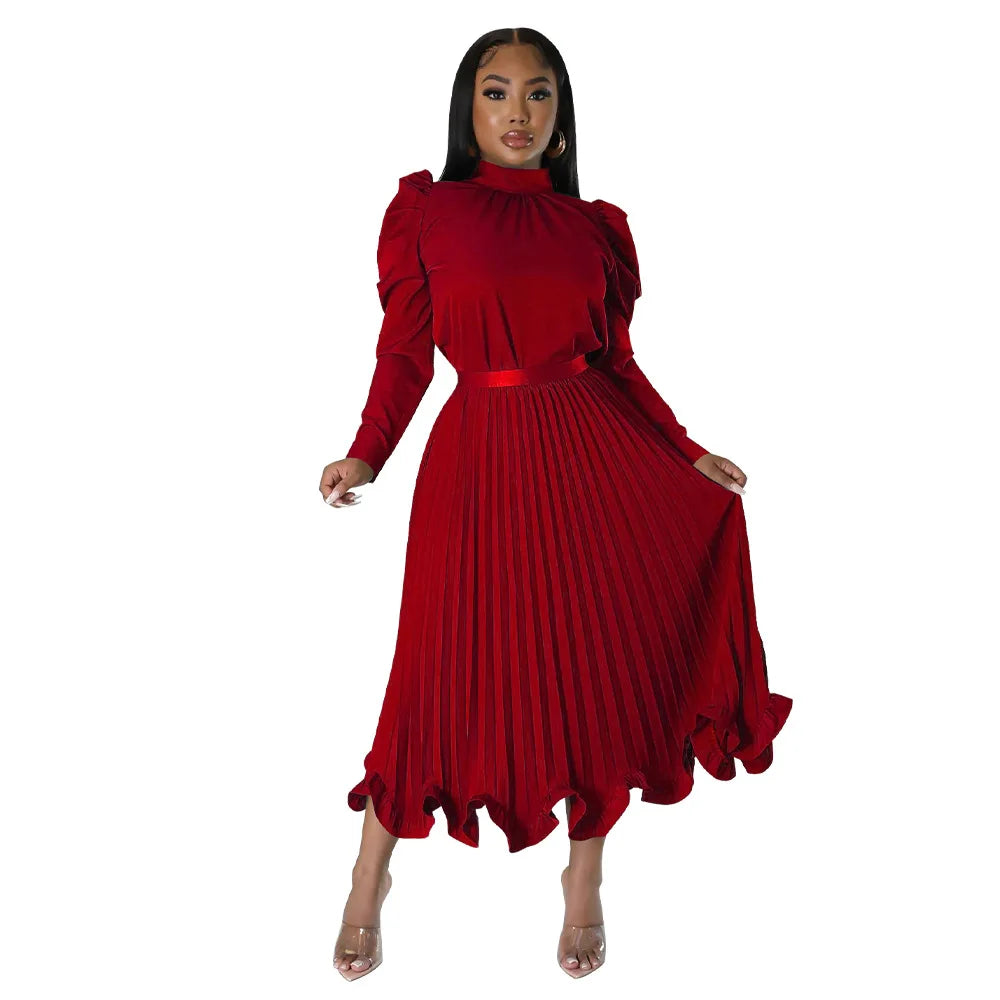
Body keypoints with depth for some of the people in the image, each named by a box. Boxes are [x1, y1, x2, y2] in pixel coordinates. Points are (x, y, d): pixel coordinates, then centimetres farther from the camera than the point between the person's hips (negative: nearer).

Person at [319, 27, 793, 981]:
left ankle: (584, 878, 28)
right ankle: (370, 878, 25)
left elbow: (617, 362, 11)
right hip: (480, 458, -2)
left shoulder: (596, 226, 10)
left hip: (593, 456, 3)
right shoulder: (423, 210, 4)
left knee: (597, 663, 6)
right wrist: (366, 455, -12)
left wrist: (690, 455, 5)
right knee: (453, 665, 2)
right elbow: (404, 352, 0)